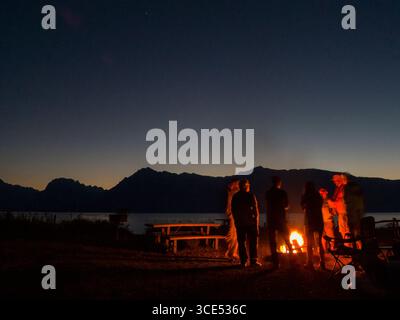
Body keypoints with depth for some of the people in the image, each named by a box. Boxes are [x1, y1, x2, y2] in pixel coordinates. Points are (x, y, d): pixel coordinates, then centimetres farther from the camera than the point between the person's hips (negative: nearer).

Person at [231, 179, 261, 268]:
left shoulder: (235, 197, 3)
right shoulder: (251, 196, -8)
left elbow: (233, 211, 7)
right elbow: (256, 211, -9)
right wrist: (257, 221, -1)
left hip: (239, 223, 3)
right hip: (251, 223, -3)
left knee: (241, 242, 7)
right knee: (253, 242, 5)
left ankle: (243, 261, 5)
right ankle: (253, 260, 1)